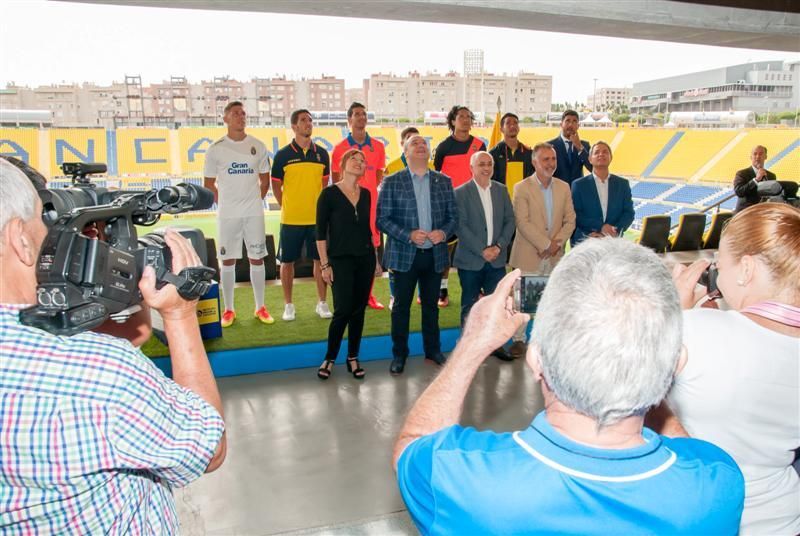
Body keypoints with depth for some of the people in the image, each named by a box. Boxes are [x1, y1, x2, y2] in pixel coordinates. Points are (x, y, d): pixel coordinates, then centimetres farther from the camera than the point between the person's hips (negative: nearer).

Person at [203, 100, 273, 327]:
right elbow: (209, 183, 6)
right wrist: (223, 203, 1)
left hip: (254, 212, 1)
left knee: (257, 258, 5)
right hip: (227, 214, -1)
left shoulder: (258, 146, 4)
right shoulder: (216, 148, 0)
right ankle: (228, 310, 14)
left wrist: (256, 200, 5)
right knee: (228, 261, 4)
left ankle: (260, 307, 16)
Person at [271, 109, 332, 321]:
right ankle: (288, 305, 19)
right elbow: (276, 185, 4)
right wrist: (287, 208, 1)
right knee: (287, 261, 5)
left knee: (321, 259, 6)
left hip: (317, 218, 2)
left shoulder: (321, 153, 6)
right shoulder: (283, 155, -3)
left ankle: (322, 303, 19)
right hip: (291, 219, -2)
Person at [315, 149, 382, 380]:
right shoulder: (329, 193, -6)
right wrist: (325, 265, -10)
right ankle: (329, 358, 10)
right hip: (340, 259, -4)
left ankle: (353, 358, 19)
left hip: (365, 258, 5)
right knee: (343, 311, -8)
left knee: (358, 310, 6)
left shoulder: (366, 194, 9)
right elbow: (320, 232, -6)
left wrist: (375, 259, 14)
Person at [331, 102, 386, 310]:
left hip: (371, 204, 3)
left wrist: (367, 190, 8)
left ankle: (368, 294, 16)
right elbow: (336, 180, 4)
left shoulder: (378, 146, 8)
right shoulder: (340, 148, -1)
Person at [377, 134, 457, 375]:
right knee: (401, 306, 6)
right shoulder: (392, 182, -2)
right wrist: (408, 235, -19)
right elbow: (382, 219, -7)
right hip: (404, 255, -2)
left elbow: (453, 216, 8)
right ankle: (399, 354, 19)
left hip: (435, 254, 3)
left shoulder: (443, 181, 7)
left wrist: (444, 232, -13)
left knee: (431, 305, 14)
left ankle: (433, 350, 28)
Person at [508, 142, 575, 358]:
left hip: (555, 255, 4)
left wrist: (557, 242, -10)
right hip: (528, 255, -4)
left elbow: (570, 220, 6)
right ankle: (518, 339, 16)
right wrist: (545, 244, -16)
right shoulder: (522, 188, -6)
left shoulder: (563, 187, 9)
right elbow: (522, 222, -14)